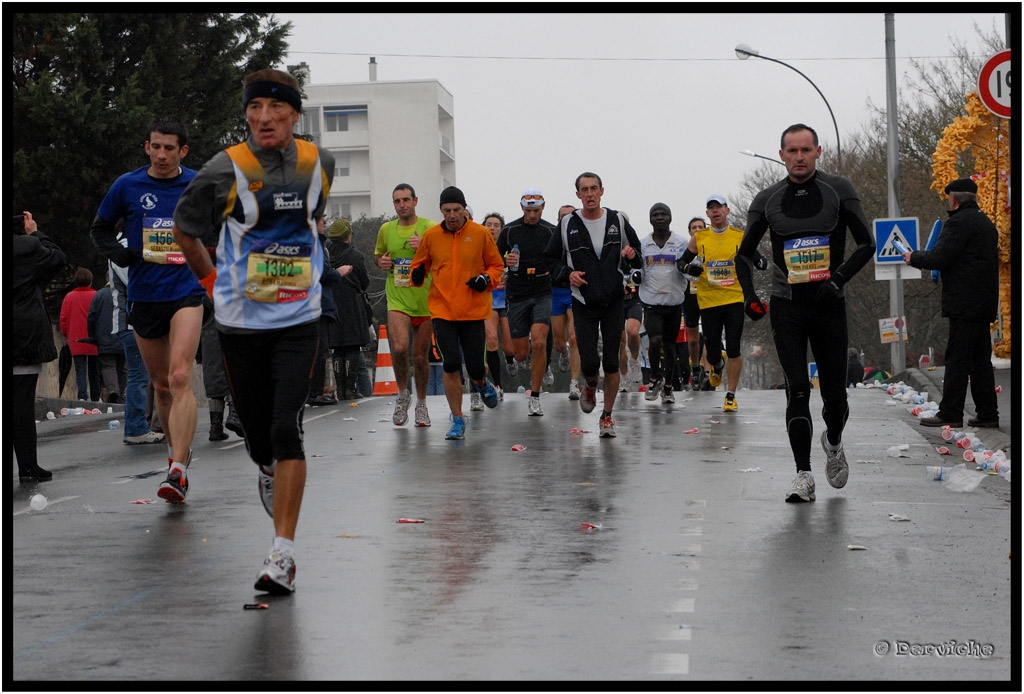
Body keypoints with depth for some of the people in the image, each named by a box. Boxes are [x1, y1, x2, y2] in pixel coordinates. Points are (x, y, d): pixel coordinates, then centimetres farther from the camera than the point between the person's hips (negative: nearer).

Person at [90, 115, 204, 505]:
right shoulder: (127, 186, 3)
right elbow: (99, 229, 13)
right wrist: (117, 253, -6)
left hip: (186, 292, -2)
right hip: (144, 295, 3)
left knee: (180, 378, -18)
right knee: (161, 384, 13)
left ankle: (178, 472, -22)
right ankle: (177, 449, 34)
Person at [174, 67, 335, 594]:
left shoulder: (319, 163, -2)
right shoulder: (227, 169, -11)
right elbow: (184, 228, 6)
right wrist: (212, 280, 9)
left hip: (298, 320, 0)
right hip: (239, 320, 0)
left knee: (286, 429, -13)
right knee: (256, 430, 10)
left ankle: (283, 553, -11)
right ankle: (267, 472, 49)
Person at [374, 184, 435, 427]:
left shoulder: (429, 227, -2)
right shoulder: (386, 229, 8)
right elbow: (377, 254, 25)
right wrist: (381, 262, 2)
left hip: (425, 302, -1)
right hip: (397, 300, 1)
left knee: (420, 357, 6)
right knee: (399, 348, -21)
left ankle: (421, 404, 27)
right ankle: (402, 394, 3)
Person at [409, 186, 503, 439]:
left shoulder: (481, 234, -1)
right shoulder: (430, 236, 2)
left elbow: (496, 265, 8)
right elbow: (420, 264, 14)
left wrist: (487, 278, -12)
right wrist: (417, 274, -8)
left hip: (473, 311, 0)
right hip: (441, 311, 1)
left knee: (474, 367, 1)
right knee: (451, 365, -8)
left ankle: (481, 383, 41)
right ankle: (458, 420, 7)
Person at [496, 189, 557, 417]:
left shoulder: (551, 231, 1)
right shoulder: (509, 230, 1)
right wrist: (506, 262, -13)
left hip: (543, 294, -1)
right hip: (517, 295, 1)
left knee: (539, 343, -21)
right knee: (521, 354, 3)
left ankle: (535, 398, -10)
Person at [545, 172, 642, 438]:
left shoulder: (618, 221, 3)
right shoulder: (568, 225, 0)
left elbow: (638, 255, 13)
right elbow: (551, 259, 9)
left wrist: (632, 256, -10)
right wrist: (568, 273, -9)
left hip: (614, 302, 1)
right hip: (584, 303, 0)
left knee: (611, 362, -1)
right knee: (589, 363, -7)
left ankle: (607, 415, 14)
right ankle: (590, 387, 29)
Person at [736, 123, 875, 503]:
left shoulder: (839, 190, 0)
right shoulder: (767, 200, 5)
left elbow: (866, 244, -1)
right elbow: (745, 253, 13)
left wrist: (838, 279, -15)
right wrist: (749, 294, -2)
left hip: (829, 304, 0)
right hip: (786, 306, 0)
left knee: (835, 393, 4)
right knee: (797, 390, -10)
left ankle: (833, 442, 37)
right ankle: (803, 475, -8)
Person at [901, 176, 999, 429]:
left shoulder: (960, 222, -12)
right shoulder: (985, 222, 19)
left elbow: (939, 258, -18)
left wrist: (913, 257, -1)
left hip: (965, 302, -9)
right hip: (985, 304, 9)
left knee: (957, 360, -8)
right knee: (980, 359, 10)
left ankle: (950, 413, -7)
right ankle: (987, 413, 11)